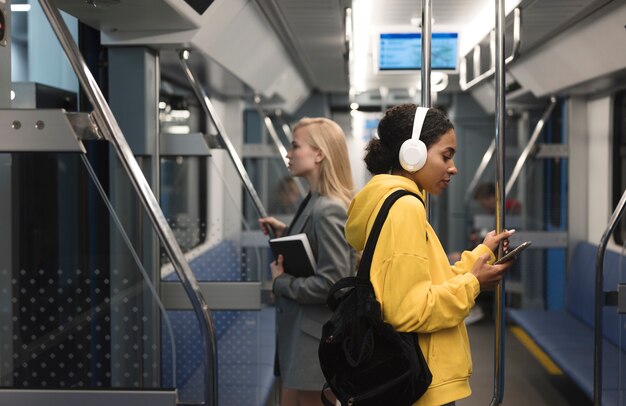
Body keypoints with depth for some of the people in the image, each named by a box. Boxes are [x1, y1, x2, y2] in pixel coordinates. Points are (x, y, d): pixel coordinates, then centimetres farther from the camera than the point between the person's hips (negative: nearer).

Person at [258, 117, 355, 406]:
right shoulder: (313, 203, 8)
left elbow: (332, 282, -25)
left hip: (315, 338, -10)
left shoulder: (327, 211, -20)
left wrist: (281, 283, -14)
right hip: (298, 331, 10)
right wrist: (285, 235, 6)